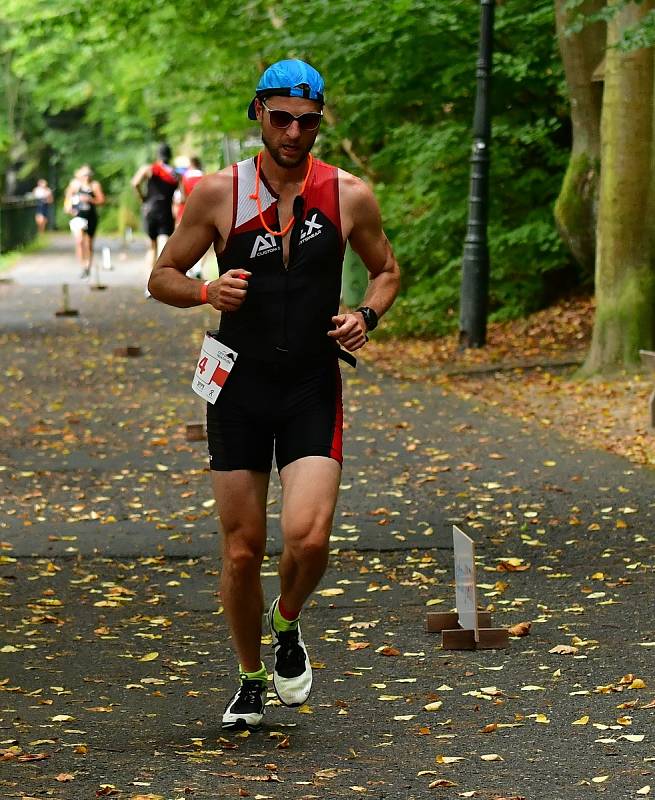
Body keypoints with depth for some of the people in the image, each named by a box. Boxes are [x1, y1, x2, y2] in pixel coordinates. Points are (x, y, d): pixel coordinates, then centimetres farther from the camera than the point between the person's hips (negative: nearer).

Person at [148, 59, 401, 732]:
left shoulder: (349, 196, 0)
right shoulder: (219, 193, -2)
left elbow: (386, 269, 16)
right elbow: (162, 277, 5)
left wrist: (366, 316, -4)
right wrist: (208, 292, -16)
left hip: (314, 387, 0)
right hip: (239, 385, 0)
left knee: (308, 536, -18)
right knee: (242, 550, 3)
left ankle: (288, 625, 15)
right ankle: (250, 678, 25)